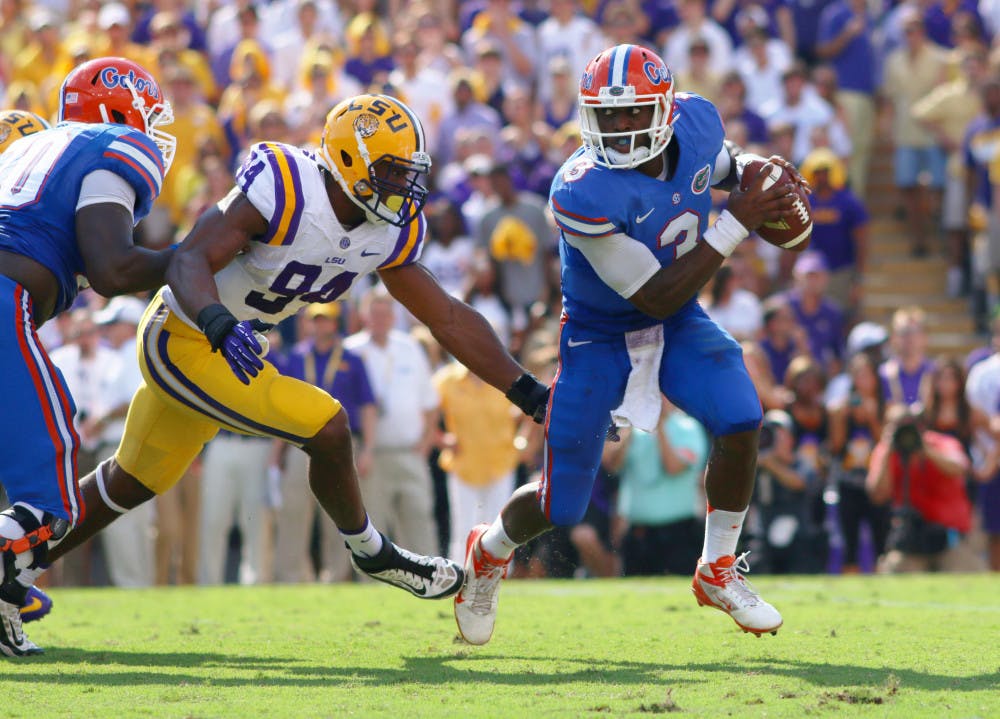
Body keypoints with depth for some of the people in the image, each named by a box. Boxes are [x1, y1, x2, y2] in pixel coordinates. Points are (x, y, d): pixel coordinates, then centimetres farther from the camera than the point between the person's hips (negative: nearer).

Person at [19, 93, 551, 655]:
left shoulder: (390, 232, -4)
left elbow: (449, 318, 1)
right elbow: (191, 260, -34)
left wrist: (526, 390, -3)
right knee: (327, 429, -15)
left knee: (130, 483, 20)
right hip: (184, 345, -9)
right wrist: (219, 324, -53)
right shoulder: (285, 192, -28)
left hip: (231, 350, 9)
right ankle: (370, 552, 10)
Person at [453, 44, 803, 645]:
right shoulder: (583, 194, -34)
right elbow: (658, 296, -28)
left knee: (740, 421, -22)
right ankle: (490, 554, 36)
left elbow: (724, 162, 13)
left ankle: (720, 572, 0)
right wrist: (737, 223, -31)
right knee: (562, 506, 0)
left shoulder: (695, 121, -15)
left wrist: (757, 172, -12)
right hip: (600, 337, -4)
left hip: (678, 326, 4)